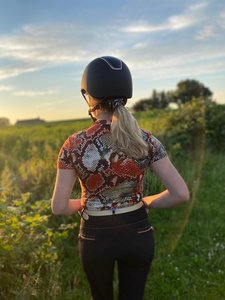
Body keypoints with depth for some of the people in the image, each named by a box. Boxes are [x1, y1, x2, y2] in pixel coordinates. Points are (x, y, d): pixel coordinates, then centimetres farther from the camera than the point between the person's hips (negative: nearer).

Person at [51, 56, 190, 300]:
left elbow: (59, 207, -13)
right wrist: (143, 202, 3)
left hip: (96, 237, -1)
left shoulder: (74, 145, -18)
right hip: (138, 234, 2)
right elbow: (181, 194, -14)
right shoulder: (146, 140, -14)